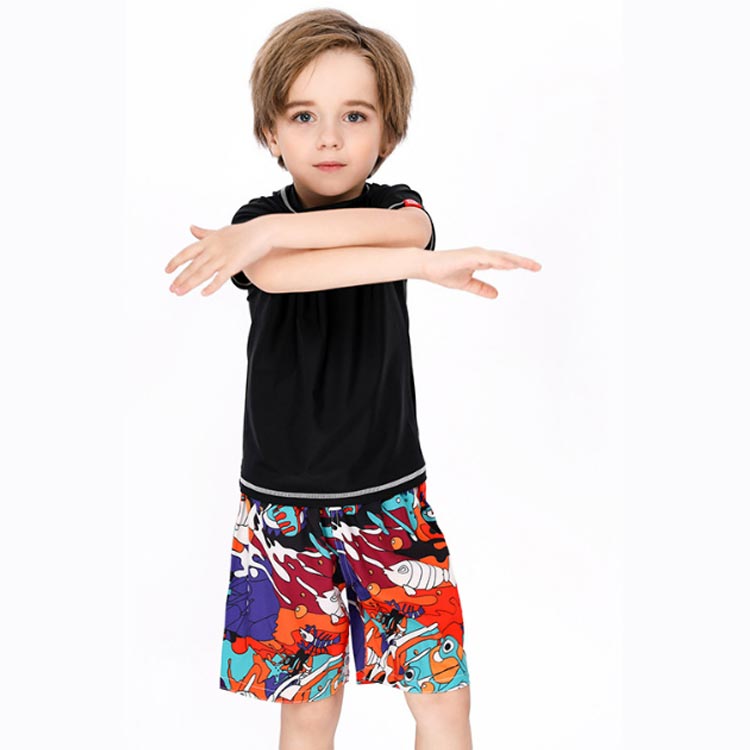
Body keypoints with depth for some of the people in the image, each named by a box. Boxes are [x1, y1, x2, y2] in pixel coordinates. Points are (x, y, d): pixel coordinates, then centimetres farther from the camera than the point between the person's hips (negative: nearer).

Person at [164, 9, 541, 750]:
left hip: (392, 497, 1)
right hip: (285, 504, -1)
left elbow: (405, 227, -25)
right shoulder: (259, 220, -5)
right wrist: (428, 265, -34)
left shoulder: (399, 206, 1)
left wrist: (272, 230, -32)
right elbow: (276, 275, -29)